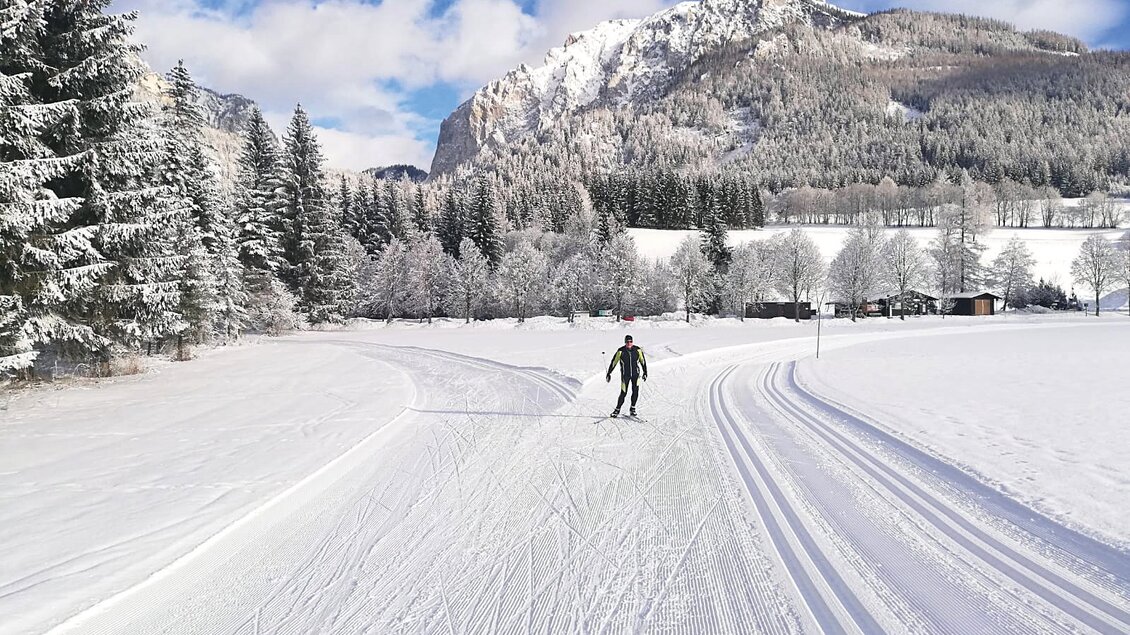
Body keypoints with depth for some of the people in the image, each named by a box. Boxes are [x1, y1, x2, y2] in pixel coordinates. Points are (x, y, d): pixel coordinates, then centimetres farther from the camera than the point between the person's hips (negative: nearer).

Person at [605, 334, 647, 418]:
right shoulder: (621, 351, -11)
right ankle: (617, 410, 12)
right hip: (625, 375, -1)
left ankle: (632, 409, 5)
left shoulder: (637, 350, -6)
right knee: (623, 393, -5)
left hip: (635, 374, 1)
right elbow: (614, 362, -2)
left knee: (635, 391, -12)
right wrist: (609, 373, 0)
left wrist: (645, 372, 8)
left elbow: (643, 361, 7)